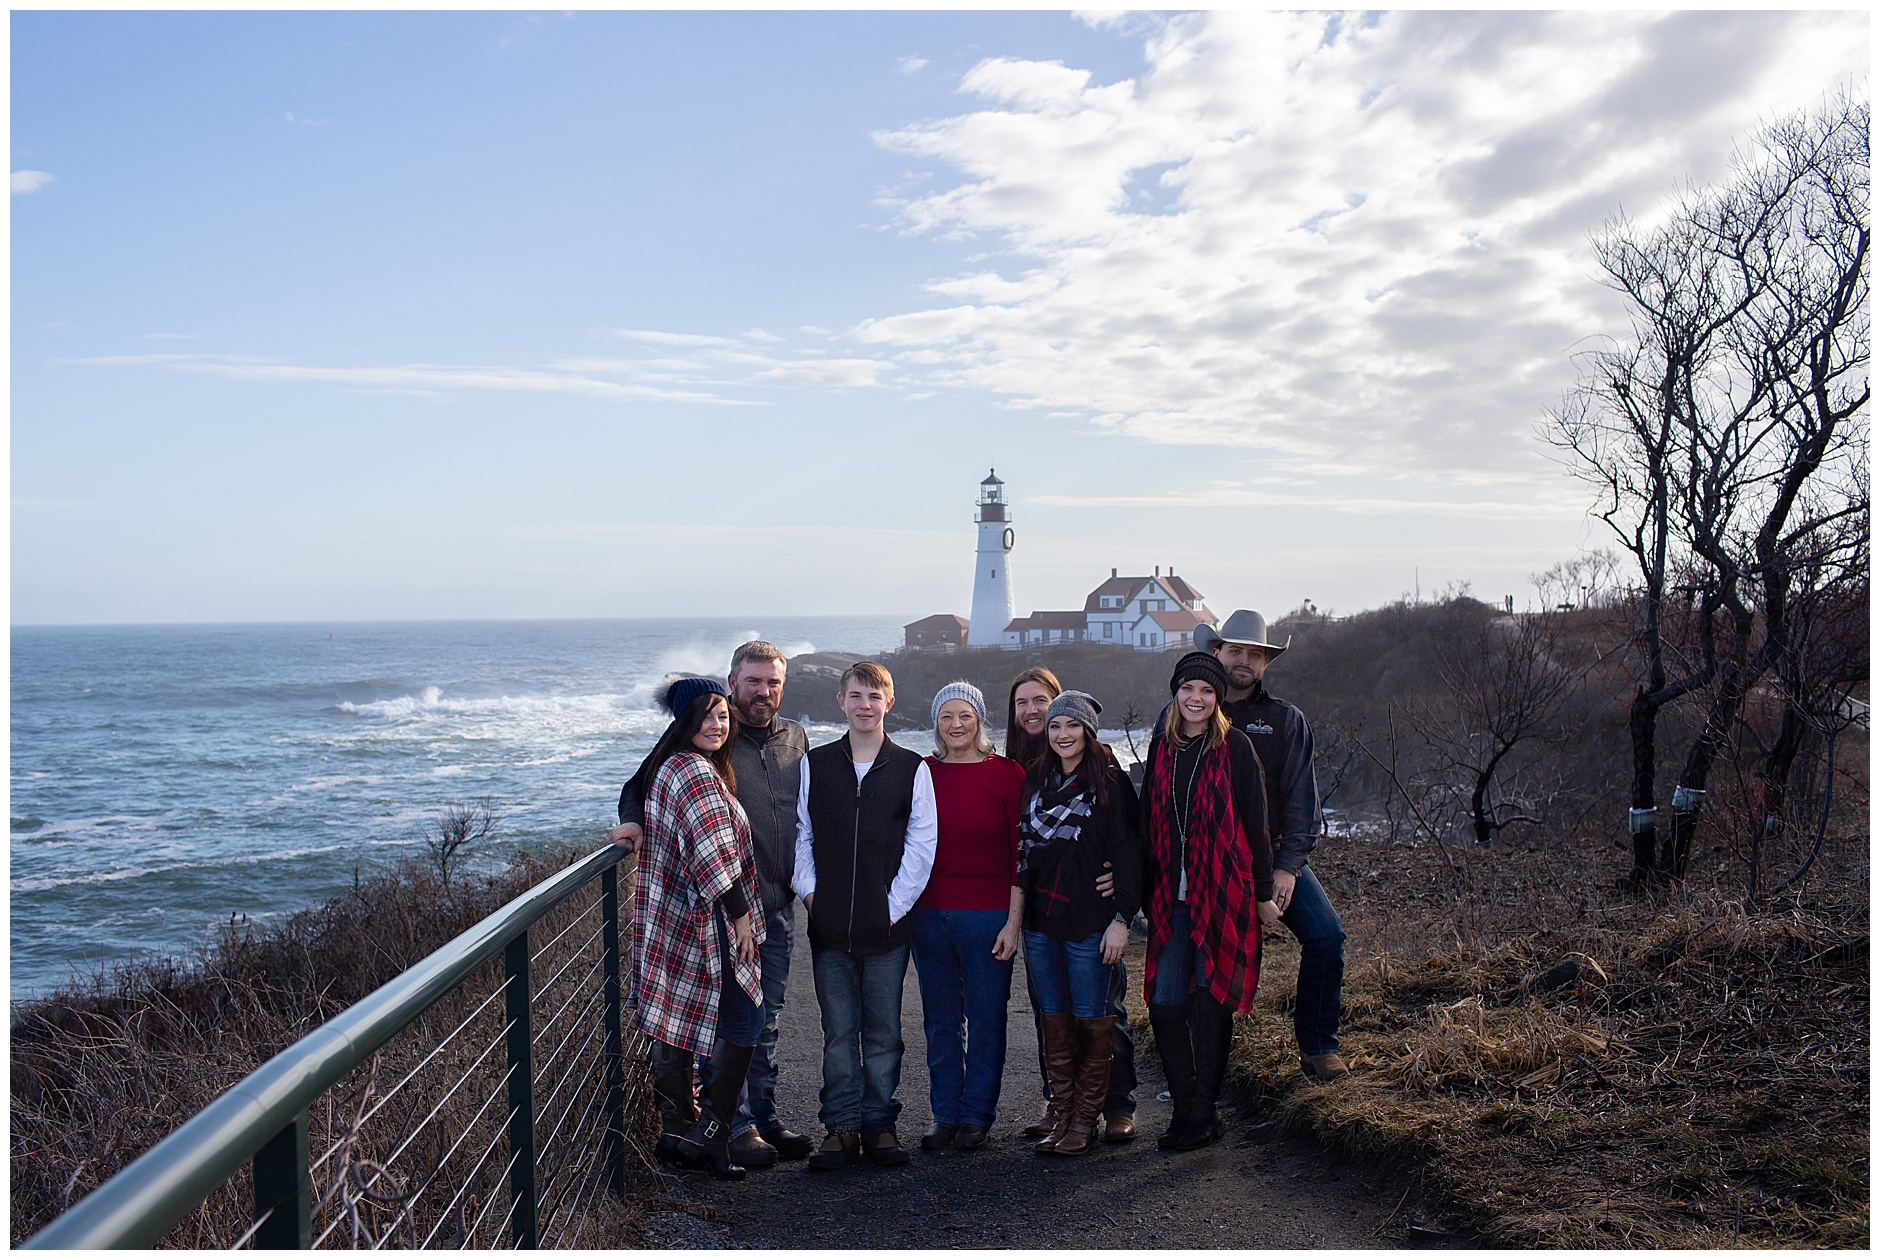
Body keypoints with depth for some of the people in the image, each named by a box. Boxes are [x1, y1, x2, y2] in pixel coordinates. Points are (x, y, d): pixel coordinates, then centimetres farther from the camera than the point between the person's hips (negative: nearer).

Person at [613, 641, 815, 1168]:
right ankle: (736, 1127, 8)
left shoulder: (795, 738, 10)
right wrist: (634, 822, -20)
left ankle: (765, 1118, 23)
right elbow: (642, 783, -1)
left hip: (778, 905, 5)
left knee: (766, 1020, 13)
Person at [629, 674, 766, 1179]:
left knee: (689, 1017, 20)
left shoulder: (668, 766, 12)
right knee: (743, 1023, -3)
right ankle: (709, 1135, 0)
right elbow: (714, 855, -22)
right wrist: (740, 916, -15)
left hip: (676, 919, 10)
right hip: (707, 924, -10)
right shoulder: (697, 773, -19)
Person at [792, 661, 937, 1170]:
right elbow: (801, 833, 9)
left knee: (883, 1031, 6)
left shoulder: (911, 768, 2)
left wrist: (896, 904, -6)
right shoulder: (815, 764, 8)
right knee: (838, 1030, 6)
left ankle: (880, 1123, 17)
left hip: (888, 923, -1)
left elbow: (921, 843, 0)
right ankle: (842, 1125, 15)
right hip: (829, 923, 1)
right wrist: (809, 891, -2)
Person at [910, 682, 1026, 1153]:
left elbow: (1020, 854, -2)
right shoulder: (922, 773, 7)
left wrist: (1013, 921, -8)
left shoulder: (1007, 774, -1)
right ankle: (945, 1116, 20)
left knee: (986, 1017, 4)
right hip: (930, 914, 3)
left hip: (988, 915, -2)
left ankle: (976, 1116, 17)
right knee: (941, 1020, 9)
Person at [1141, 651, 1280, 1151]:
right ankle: (1185, 1107, 15)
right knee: (1165, 1002, 0)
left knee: (1210, 1001, 1)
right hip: (1171, 896, 4)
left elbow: (1254, 823, -1)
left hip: (1223, 893, -4)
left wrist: (1264, 893, -1)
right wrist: (1146, 893, 12)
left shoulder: (1234, 746, -3)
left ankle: (1203, 1114, 13)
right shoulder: (1162, 745, 9)